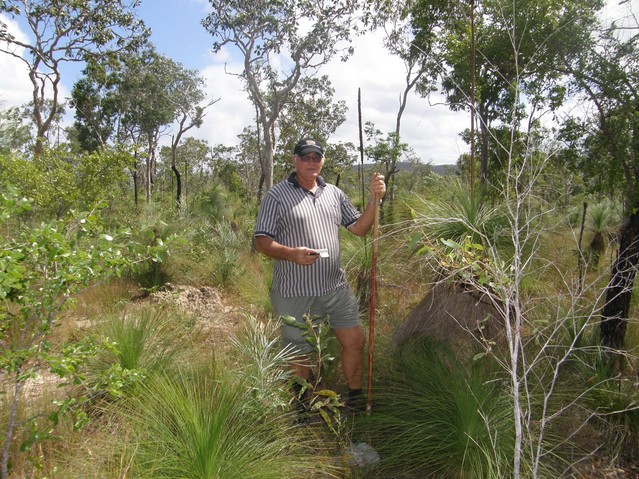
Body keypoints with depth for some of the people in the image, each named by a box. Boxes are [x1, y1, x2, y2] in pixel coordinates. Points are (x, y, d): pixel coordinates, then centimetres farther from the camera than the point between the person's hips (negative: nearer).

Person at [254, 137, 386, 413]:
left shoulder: (334, 193, 10)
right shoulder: (277, 195, -7)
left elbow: (359, 228, 11)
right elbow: (262, 242, -11)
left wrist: (374, 200, -3)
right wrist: (292, 254, -28)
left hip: (336, 288, 5)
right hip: (295, 294, -5)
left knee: (355, 341, 10)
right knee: (300, 355, 10)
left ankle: (355, 398, 33)